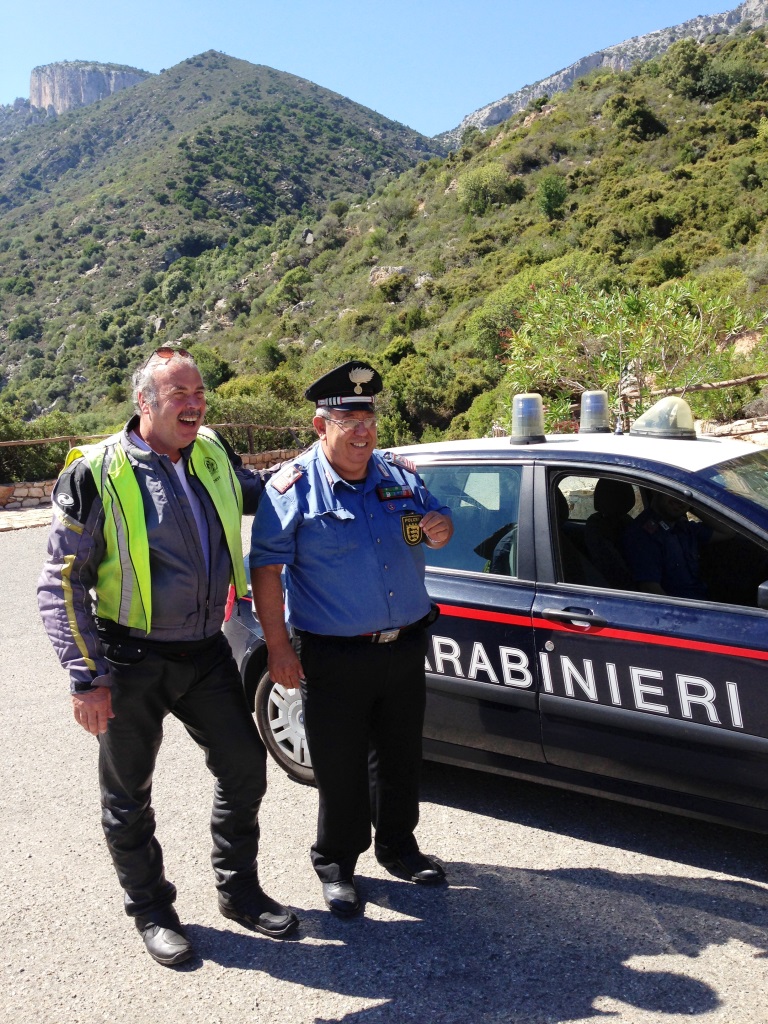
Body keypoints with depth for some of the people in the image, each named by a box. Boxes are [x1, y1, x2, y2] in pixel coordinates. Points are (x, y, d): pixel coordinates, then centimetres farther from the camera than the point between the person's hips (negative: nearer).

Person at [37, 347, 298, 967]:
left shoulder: (213, 456, 2)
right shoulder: (97, 475, -14)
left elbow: (257, 493, 25)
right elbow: (61, 584, -11)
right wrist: (86, 677, -15)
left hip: (206, 653, 5)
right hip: (131, 662, -5)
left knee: (245, 767, 11)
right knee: (129, 797, 10)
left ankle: (239, 890, 33)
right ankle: (152, 911, 33)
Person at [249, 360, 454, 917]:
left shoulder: (399, 473, 6)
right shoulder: (293, 486, -9)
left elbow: (437, 517, 17)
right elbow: (266, 566, -11)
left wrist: (440, 528, -10)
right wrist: (278, 646, -15)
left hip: (406, 649, 5)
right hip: (334, 658, -5)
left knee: (401, 756, 19)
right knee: (340, 769, 7)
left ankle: (398, 845, 41)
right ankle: (336, 864, 29)